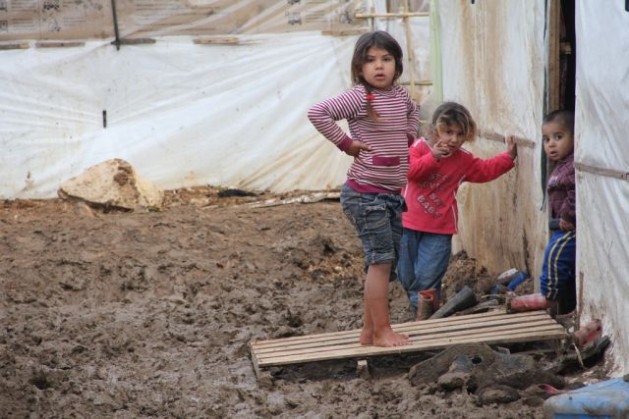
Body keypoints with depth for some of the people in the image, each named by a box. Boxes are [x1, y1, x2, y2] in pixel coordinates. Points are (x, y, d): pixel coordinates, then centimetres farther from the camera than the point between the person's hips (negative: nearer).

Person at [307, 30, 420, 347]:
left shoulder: (401, 95, 8)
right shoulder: (358, 96, -13)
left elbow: (413, 110, 33)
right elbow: (317, 113, -23)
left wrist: (410, 137, 15)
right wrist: (345, 143, -18)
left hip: (394, 194, 8)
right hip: (365, 193, -7)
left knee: (385, 264, 11)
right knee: (381, 260, -8)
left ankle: (369, 331, 21)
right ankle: (382, 331, 1)